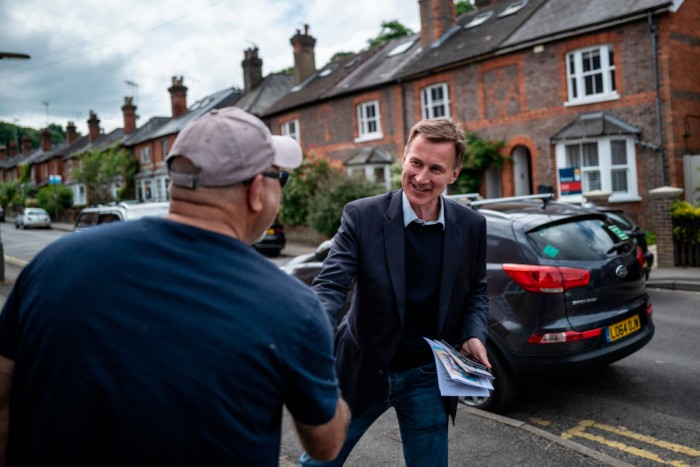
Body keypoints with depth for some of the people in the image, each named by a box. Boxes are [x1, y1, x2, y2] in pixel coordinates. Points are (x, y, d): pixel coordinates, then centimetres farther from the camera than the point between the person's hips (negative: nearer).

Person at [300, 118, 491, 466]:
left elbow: (476, 291, 9)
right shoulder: (362, 216, -14)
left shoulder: (471, 226, -5)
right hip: (361, 370, -1)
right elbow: (330, 285, -20)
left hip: (427, 377, 2)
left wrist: (474, 335, -9)